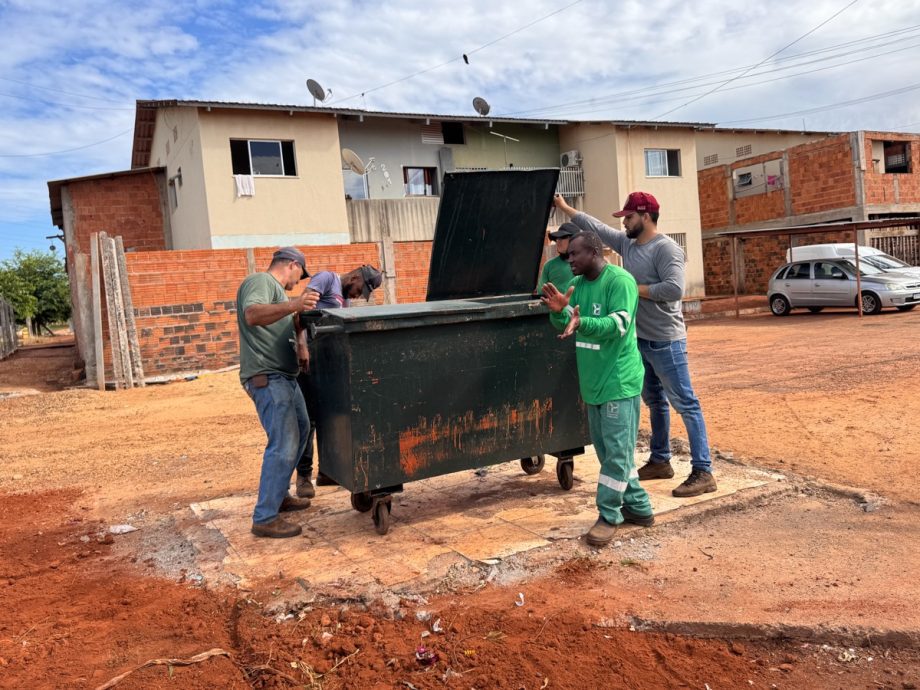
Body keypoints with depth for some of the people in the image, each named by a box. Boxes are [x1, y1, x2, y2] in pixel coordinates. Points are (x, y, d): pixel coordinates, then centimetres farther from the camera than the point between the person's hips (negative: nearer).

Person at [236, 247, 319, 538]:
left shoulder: (276, 288, 23)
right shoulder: (261, 281, -9)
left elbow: (293, 323, 27)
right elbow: (252, 315, -29)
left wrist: (301, 344, 7)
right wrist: (293, 305, -43)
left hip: (283, 376, 11)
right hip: (267, 377, -11)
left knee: (300, 430, 21)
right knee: (284, 444, -14)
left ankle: (279, 495, 33)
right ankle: (265, 519, -7)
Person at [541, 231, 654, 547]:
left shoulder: (619, 281, -13)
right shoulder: (576, 284, 11)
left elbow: (618, 324, -25)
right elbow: (565, 325, 5)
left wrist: (581, 322, -41)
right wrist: (559, 311, -18)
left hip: (619, 381, -9)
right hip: (593, 381, 9)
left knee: (617, 451, -2)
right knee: (606, 449, 15)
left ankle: (609, 516, 7)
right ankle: (638, 507, 28)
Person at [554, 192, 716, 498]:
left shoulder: (666, 248, -16)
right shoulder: (626, 243, 9)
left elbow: (674, 289, -26)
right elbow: (595, 227, 19)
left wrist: (634, 288, -17)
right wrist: (564, 207, 23)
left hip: (665, 341, -9)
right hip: (639, 339, 9)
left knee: (685, 404, -5)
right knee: (654, 401, 18)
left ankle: (703, 473, -1)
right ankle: (660, 461, 32)